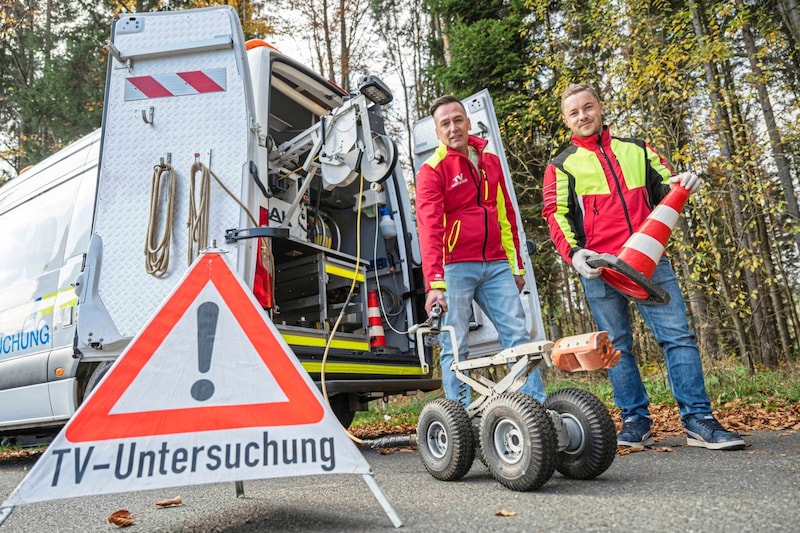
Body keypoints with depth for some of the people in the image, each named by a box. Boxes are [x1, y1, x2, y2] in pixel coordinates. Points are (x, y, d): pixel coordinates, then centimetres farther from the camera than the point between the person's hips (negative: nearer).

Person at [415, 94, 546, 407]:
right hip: (455, 267, -4)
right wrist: (434, 283, -25)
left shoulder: (491, 161, 14)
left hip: (496, 265, 5)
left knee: (519, 336, 2)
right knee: (455, 346, -1)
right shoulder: (432, 170, -3)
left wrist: (516, 265, 18)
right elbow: (429, 229, -15)